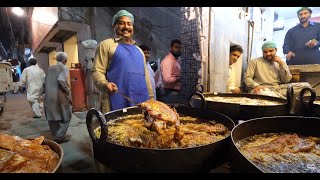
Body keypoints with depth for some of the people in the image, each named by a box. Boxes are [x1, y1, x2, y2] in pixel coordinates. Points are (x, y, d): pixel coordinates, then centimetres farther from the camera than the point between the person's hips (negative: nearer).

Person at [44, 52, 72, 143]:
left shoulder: (50, 68, 13)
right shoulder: (64, 68, -7)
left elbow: (46, 81, 11)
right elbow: (61, 80, -22)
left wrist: (48, 91, 17)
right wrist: (67, 90, -11)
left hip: (49, 96, 7)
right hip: (59, 96, -7)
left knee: (52, 117, 14)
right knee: (65, 116, 7)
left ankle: (56, 136, 26)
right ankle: (60, 136, 8)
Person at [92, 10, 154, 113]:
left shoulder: (138, 50, 21)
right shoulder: (106, 44, 4)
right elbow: (97, 71, -3)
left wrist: (151, 98, 17)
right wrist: (104, 84, -24)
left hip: (142, 101, 6)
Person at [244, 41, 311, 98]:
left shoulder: (280, 63, 19)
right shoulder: (254, 61, 8)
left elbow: (286, 80, 8)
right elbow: (247, 78, -2)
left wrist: (282, 64, 0)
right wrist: (256, 86, -21)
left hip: (278, 88, 5)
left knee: (306, 85, -12)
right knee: (260, 93, -40)